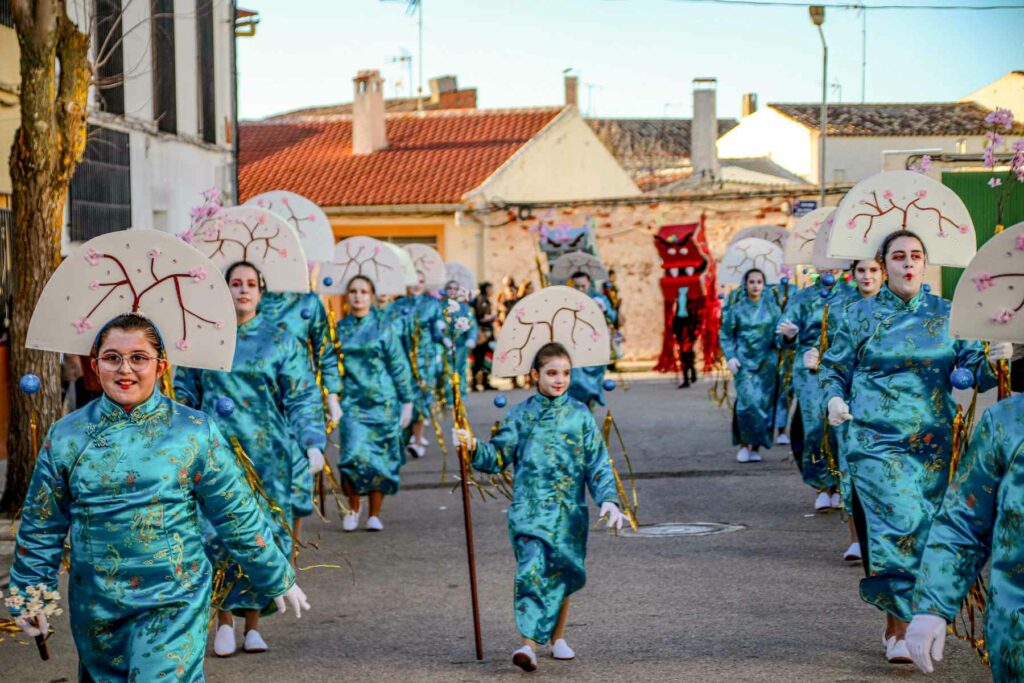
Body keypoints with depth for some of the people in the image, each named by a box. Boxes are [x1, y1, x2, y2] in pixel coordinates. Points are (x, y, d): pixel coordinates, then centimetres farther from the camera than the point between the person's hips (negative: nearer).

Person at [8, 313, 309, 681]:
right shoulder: (65, 437, 1)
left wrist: (277, 579, 7)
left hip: (173, 605, -3)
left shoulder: (195, 433, -4)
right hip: (95, 606, 3)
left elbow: (239, 519, 2)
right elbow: (41, 526, 10)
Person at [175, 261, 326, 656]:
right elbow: (183, 395, 14)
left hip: (267, 456, 0)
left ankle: (252, 623, 11)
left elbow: (303, 399, 2)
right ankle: (225, 622, 6)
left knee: (264, 535, 0)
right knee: (218, 535, -6)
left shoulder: (281, 342, 6)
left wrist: (313, 444, -9)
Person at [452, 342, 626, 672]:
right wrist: (473, 448, -12)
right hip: (529, 508, -1)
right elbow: (498, 457, 6)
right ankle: (529, 644, -21)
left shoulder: (580, 416, 4)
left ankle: (557, 637, 32)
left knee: (561, 575, 12)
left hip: (569, 511, 1)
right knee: (531, 570, -18)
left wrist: (608, 499, -8)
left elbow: (598, 464, 3)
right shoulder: (520, 415, 5)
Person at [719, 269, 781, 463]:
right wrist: (730, 357, -5)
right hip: (744, 361, -2)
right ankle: (744, 444, -3)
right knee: (747, 401, -14)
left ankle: (756, 447, 9)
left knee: (764, 402, -1)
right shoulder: (737, 309, 3)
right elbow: (725, 335, 7)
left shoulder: (771, 307, 6)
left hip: (767, 361, 2)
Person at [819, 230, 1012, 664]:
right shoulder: (861, 315, 5)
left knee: (925, 527, 4)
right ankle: (899, 626, -6)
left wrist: (992, 361, -19)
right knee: (901, 523, -16)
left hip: (933, 443, 3)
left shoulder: (945, 315, 8)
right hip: (877, 440, -3)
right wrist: (834, 399, -10)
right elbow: (833, 369, 10)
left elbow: (973, 368, 3)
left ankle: (898, 624, 19)